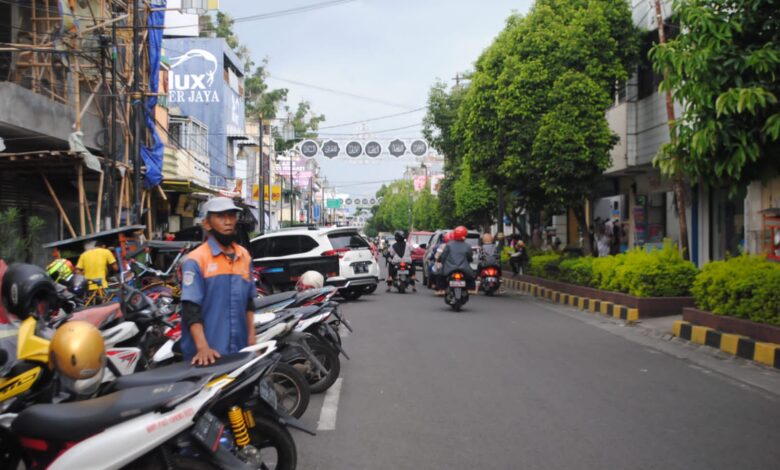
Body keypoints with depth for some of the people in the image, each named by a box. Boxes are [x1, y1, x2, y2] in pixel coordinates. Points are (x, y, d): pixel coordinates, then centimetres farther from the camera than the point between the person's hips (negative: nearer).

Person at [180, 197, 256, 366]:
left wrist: (252, 338, 10)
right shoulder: (195, 260, -7)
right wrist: (203, 347, -23)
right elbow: (191, 310, -14)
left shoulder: (244, 256, 13)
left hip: (240, 350, 6)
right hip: (209, 354, -6)